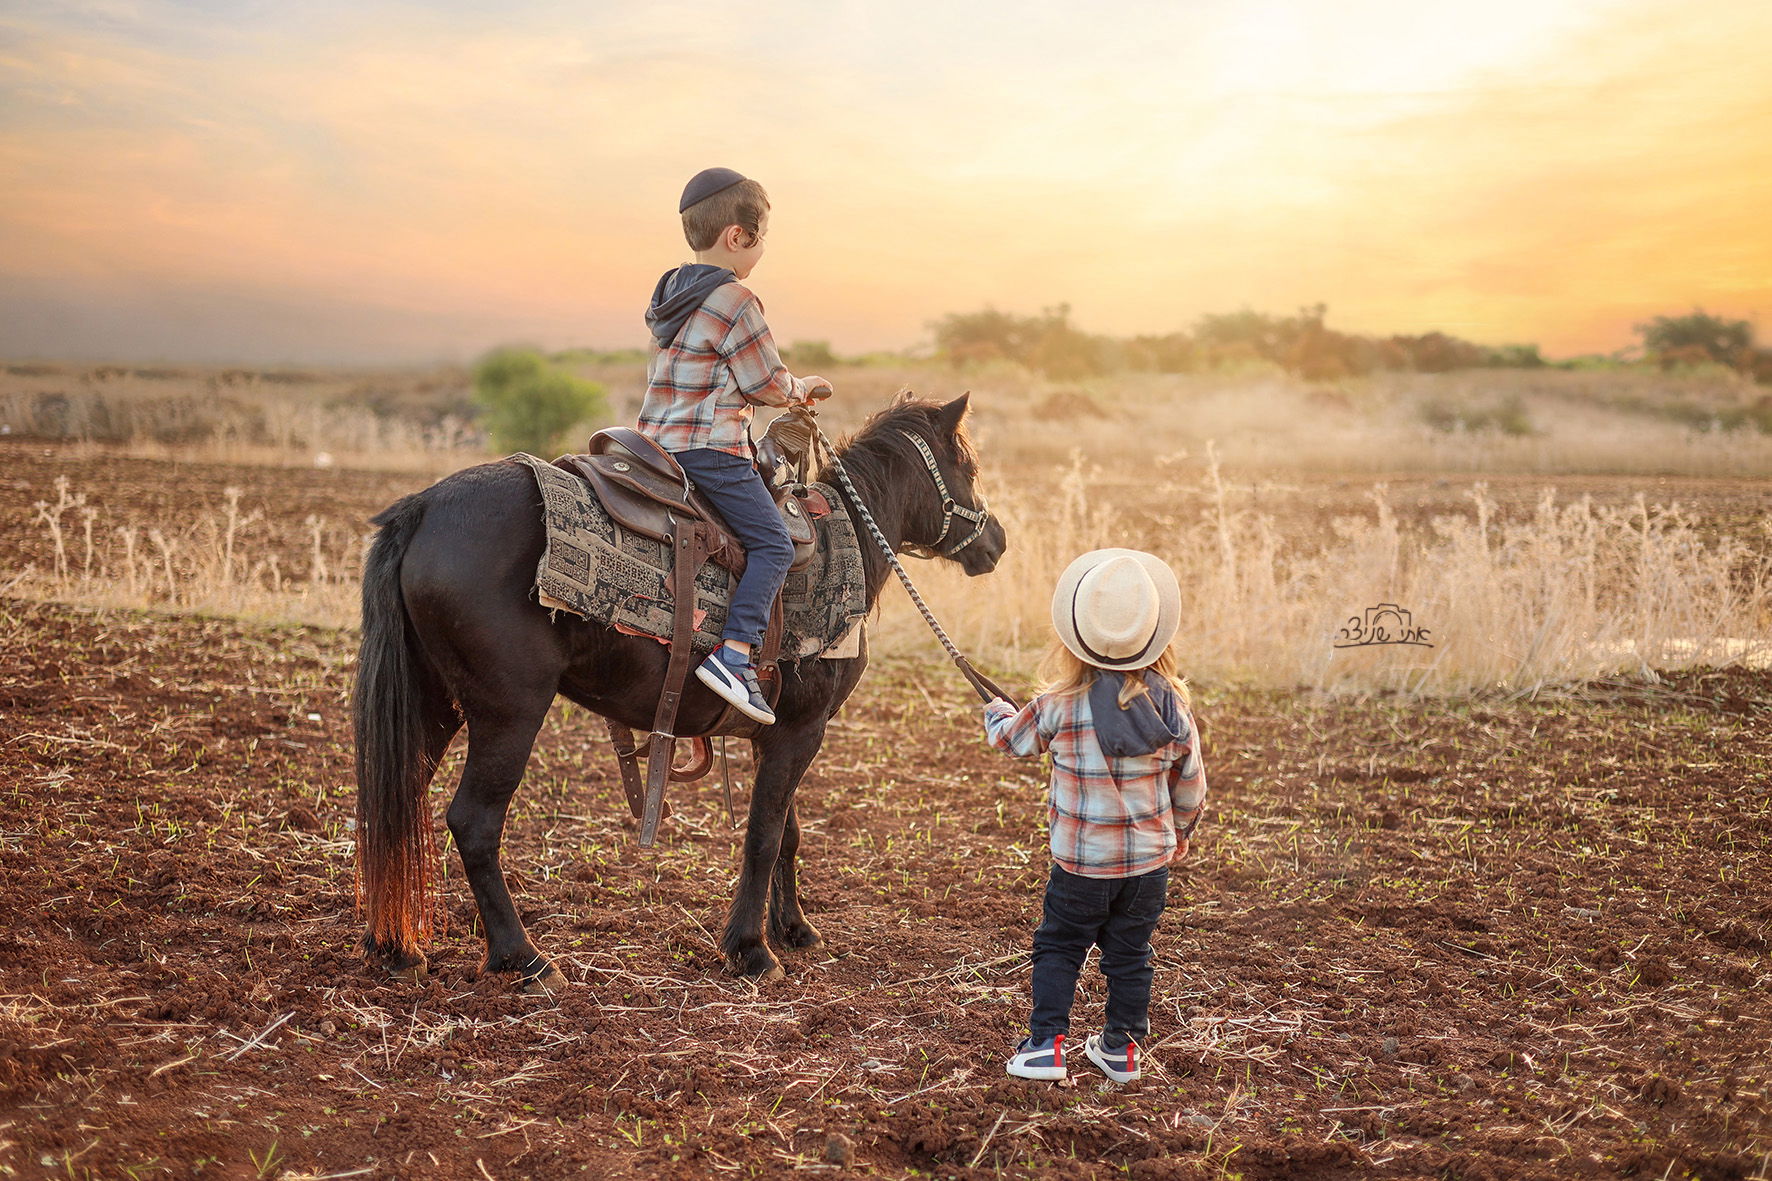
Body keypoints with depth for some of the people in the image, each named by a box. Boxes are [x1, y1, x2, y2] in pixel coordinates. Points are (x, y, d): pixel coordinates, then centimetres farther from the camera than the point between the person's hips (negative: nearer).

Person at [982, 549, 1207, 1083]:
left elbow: (1011, 737, 5)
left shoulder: (1060, 708, -15)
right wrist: (1180, 832, 23)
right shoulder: (1173, 706, -7)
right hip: (1150, 859, 3)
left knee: (1058, 948, 12)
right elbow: (1190, 784, 4)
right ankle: (1122, 1047, 23)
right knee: (1130, 954, 16)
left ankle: (1046, 1043, 9)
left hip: (1081, 862, -2)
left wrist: (996, 712, 29)